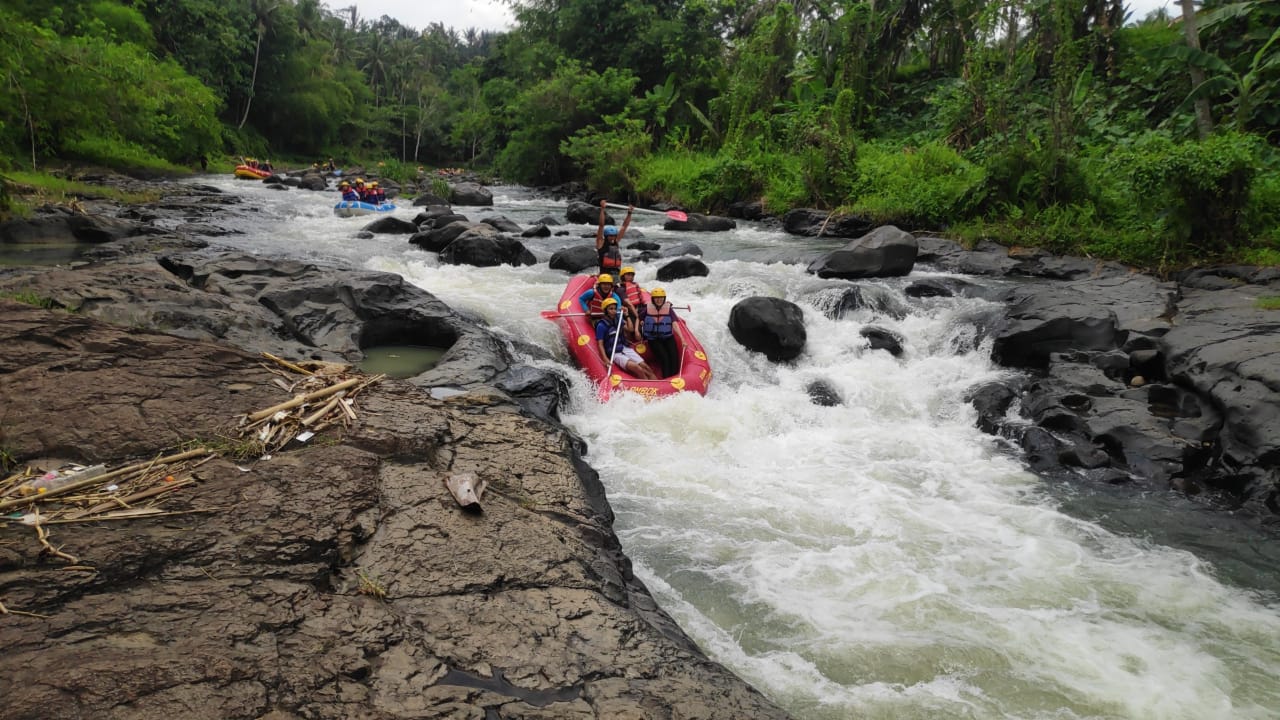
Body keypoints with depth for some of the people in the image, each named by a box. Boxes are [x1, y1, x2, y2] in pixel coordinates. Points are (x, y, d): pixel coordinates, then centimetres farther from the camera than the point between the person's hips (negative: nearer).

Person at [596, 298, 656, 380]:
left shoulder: (618, 319, 12)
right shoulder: (601, 325, -6)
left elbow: (631, 329, 9)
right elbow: (600, 344, -8)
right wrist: (605, 360, -20)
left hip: (626, 348, 6)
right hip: (615, 354, -6)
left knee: (646, 368, -12)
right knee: (637, 368, -27)